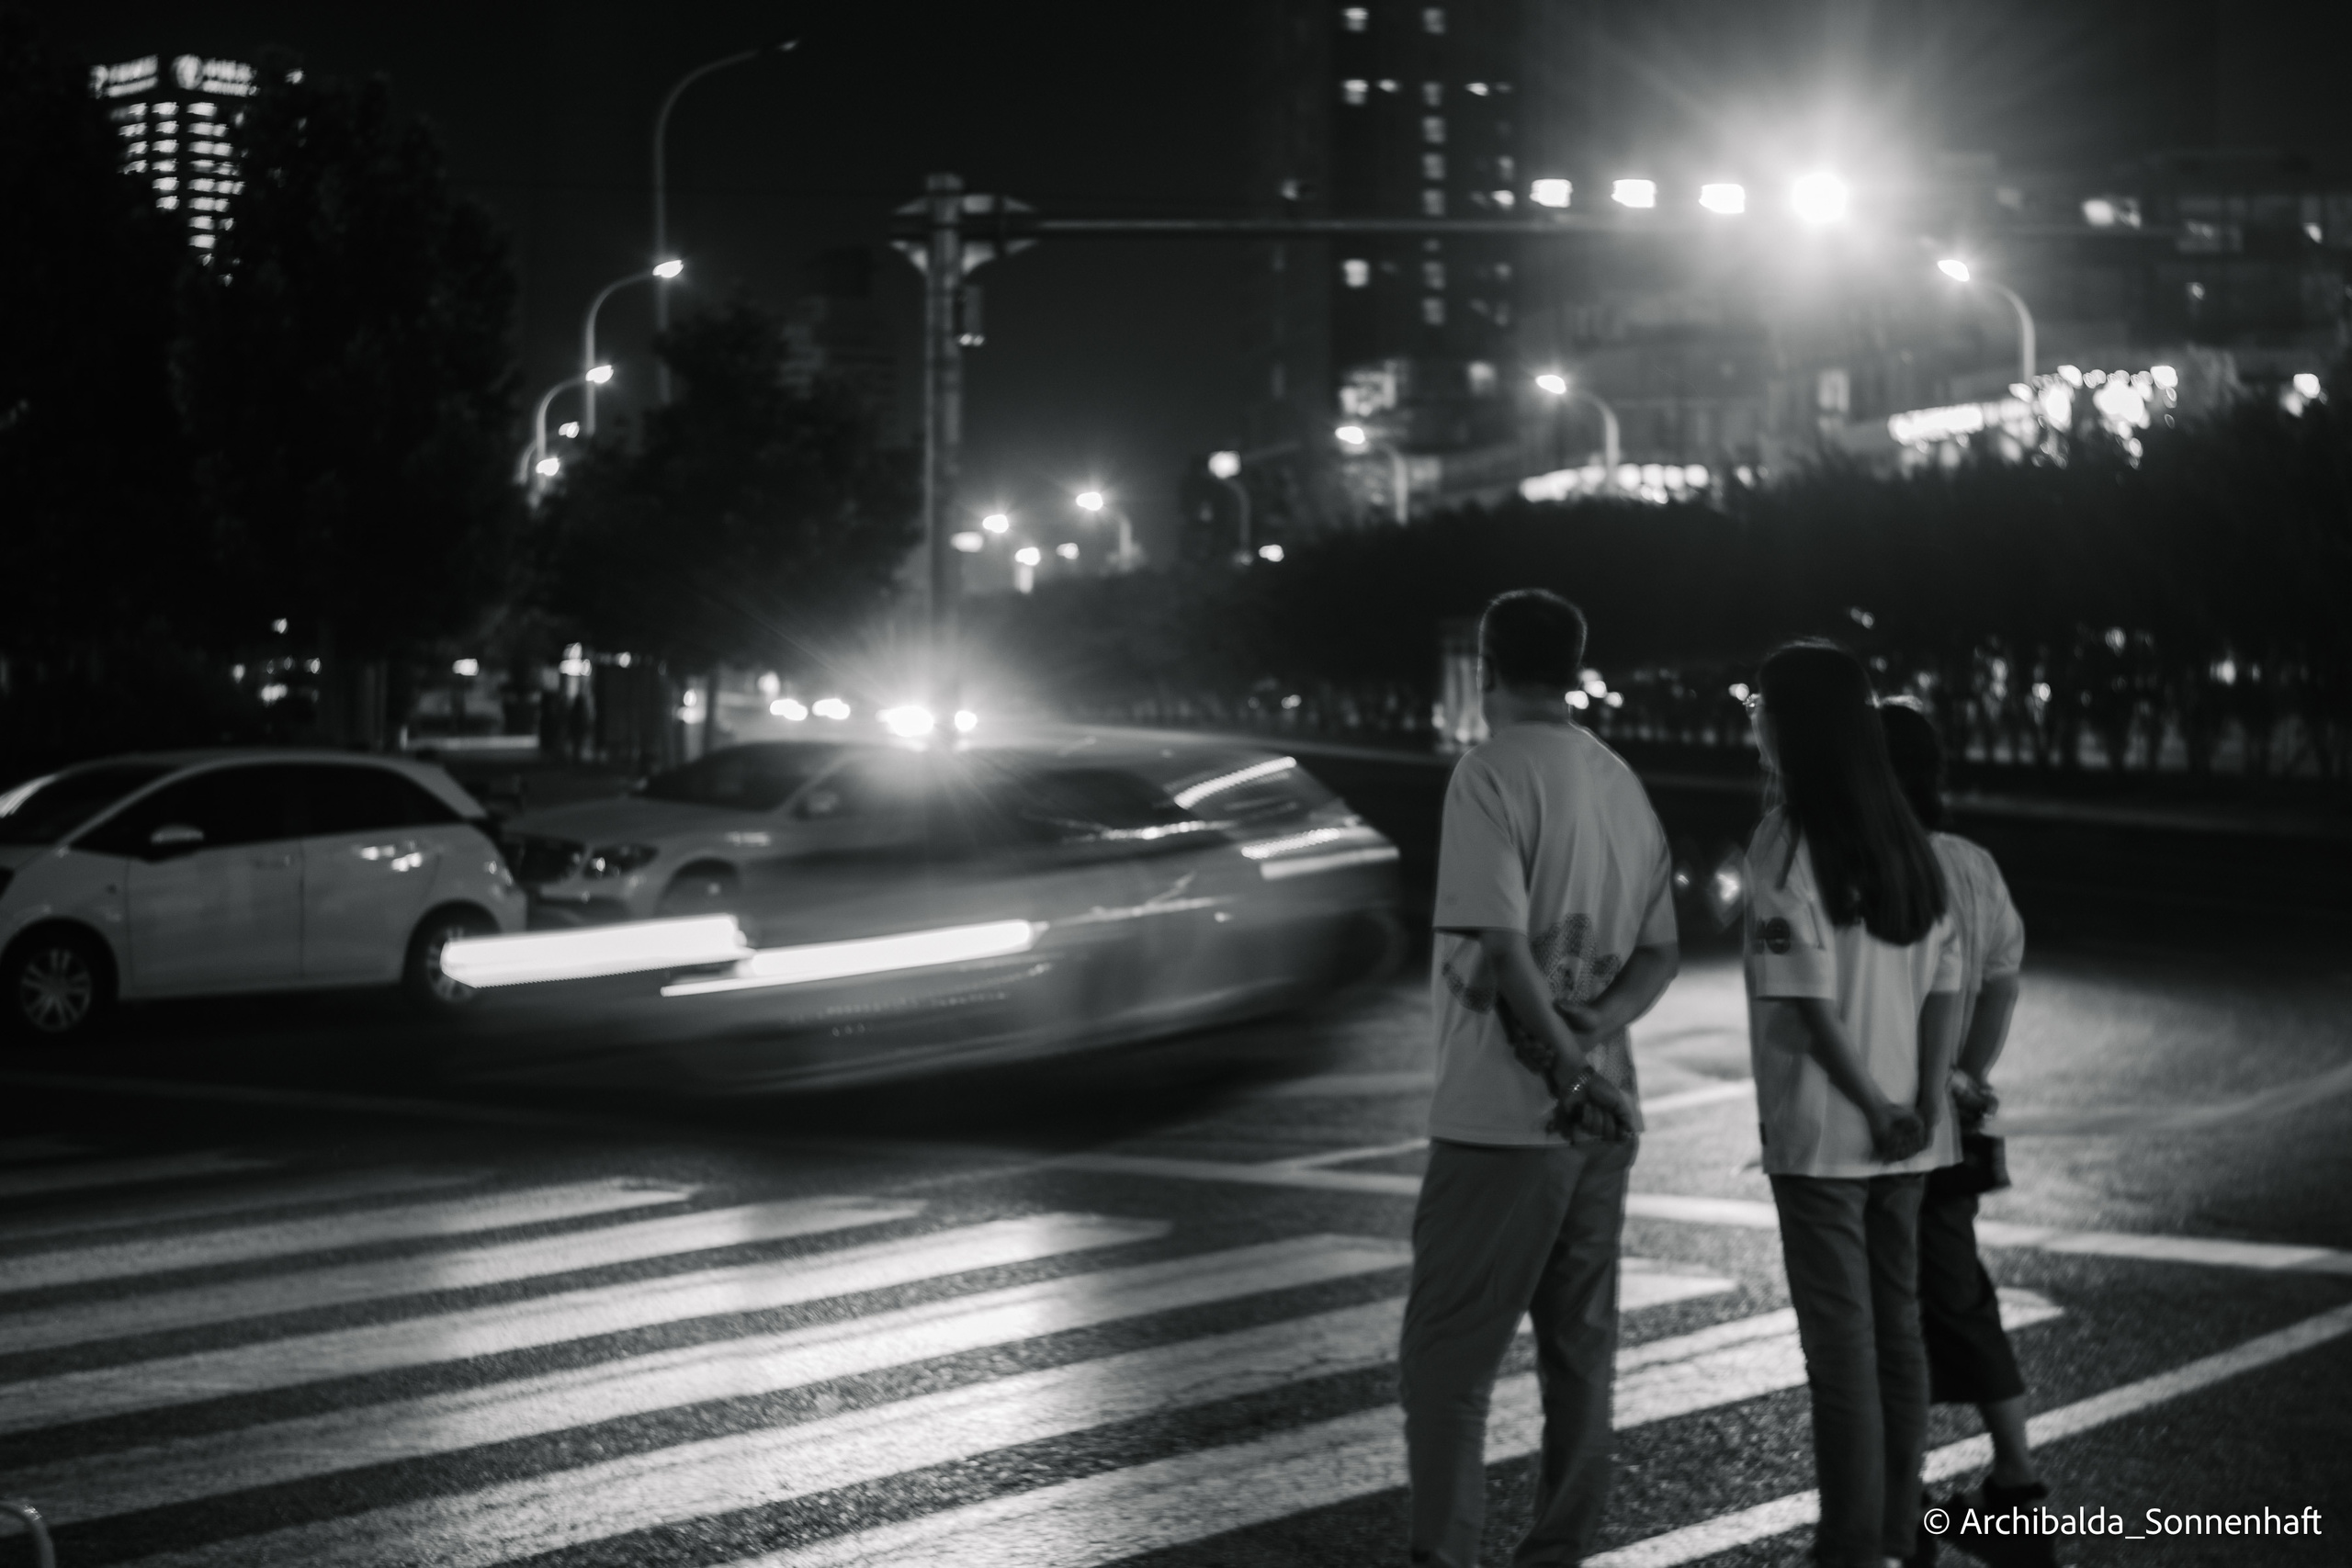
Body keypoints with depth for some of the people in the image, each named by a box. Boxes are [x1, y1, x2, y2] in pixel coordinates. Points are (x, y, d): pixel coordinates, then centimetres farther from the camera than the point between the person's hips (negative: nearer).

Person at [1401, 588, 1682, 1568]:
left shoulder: (1492, 774, -11)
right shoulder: (1623, 785, 11)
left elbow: (1503, 944, -20)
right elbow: (1659, 954, 11)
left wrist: (1563, 1064, -16)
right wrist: (1597, 1027, -4)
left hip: (1504, 1116, -7)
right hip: (1600, 1115, 7)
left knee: (1446, 1354, -2)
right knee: (1580, 1349, 12)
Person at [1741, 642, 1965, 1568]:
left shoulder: (1786, 840, -12)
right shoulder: (1906, 839, 7)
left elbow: (1805, 995, -17)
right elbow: (1946, 979, 3)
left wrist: (1874, 1107, -11)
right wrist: (1925, 1099, -2)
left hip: (1819, 1134, -6)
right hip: (1906, 1136, 6)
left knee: (1840, 1340, -2)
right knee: (1897, 1327, 12)